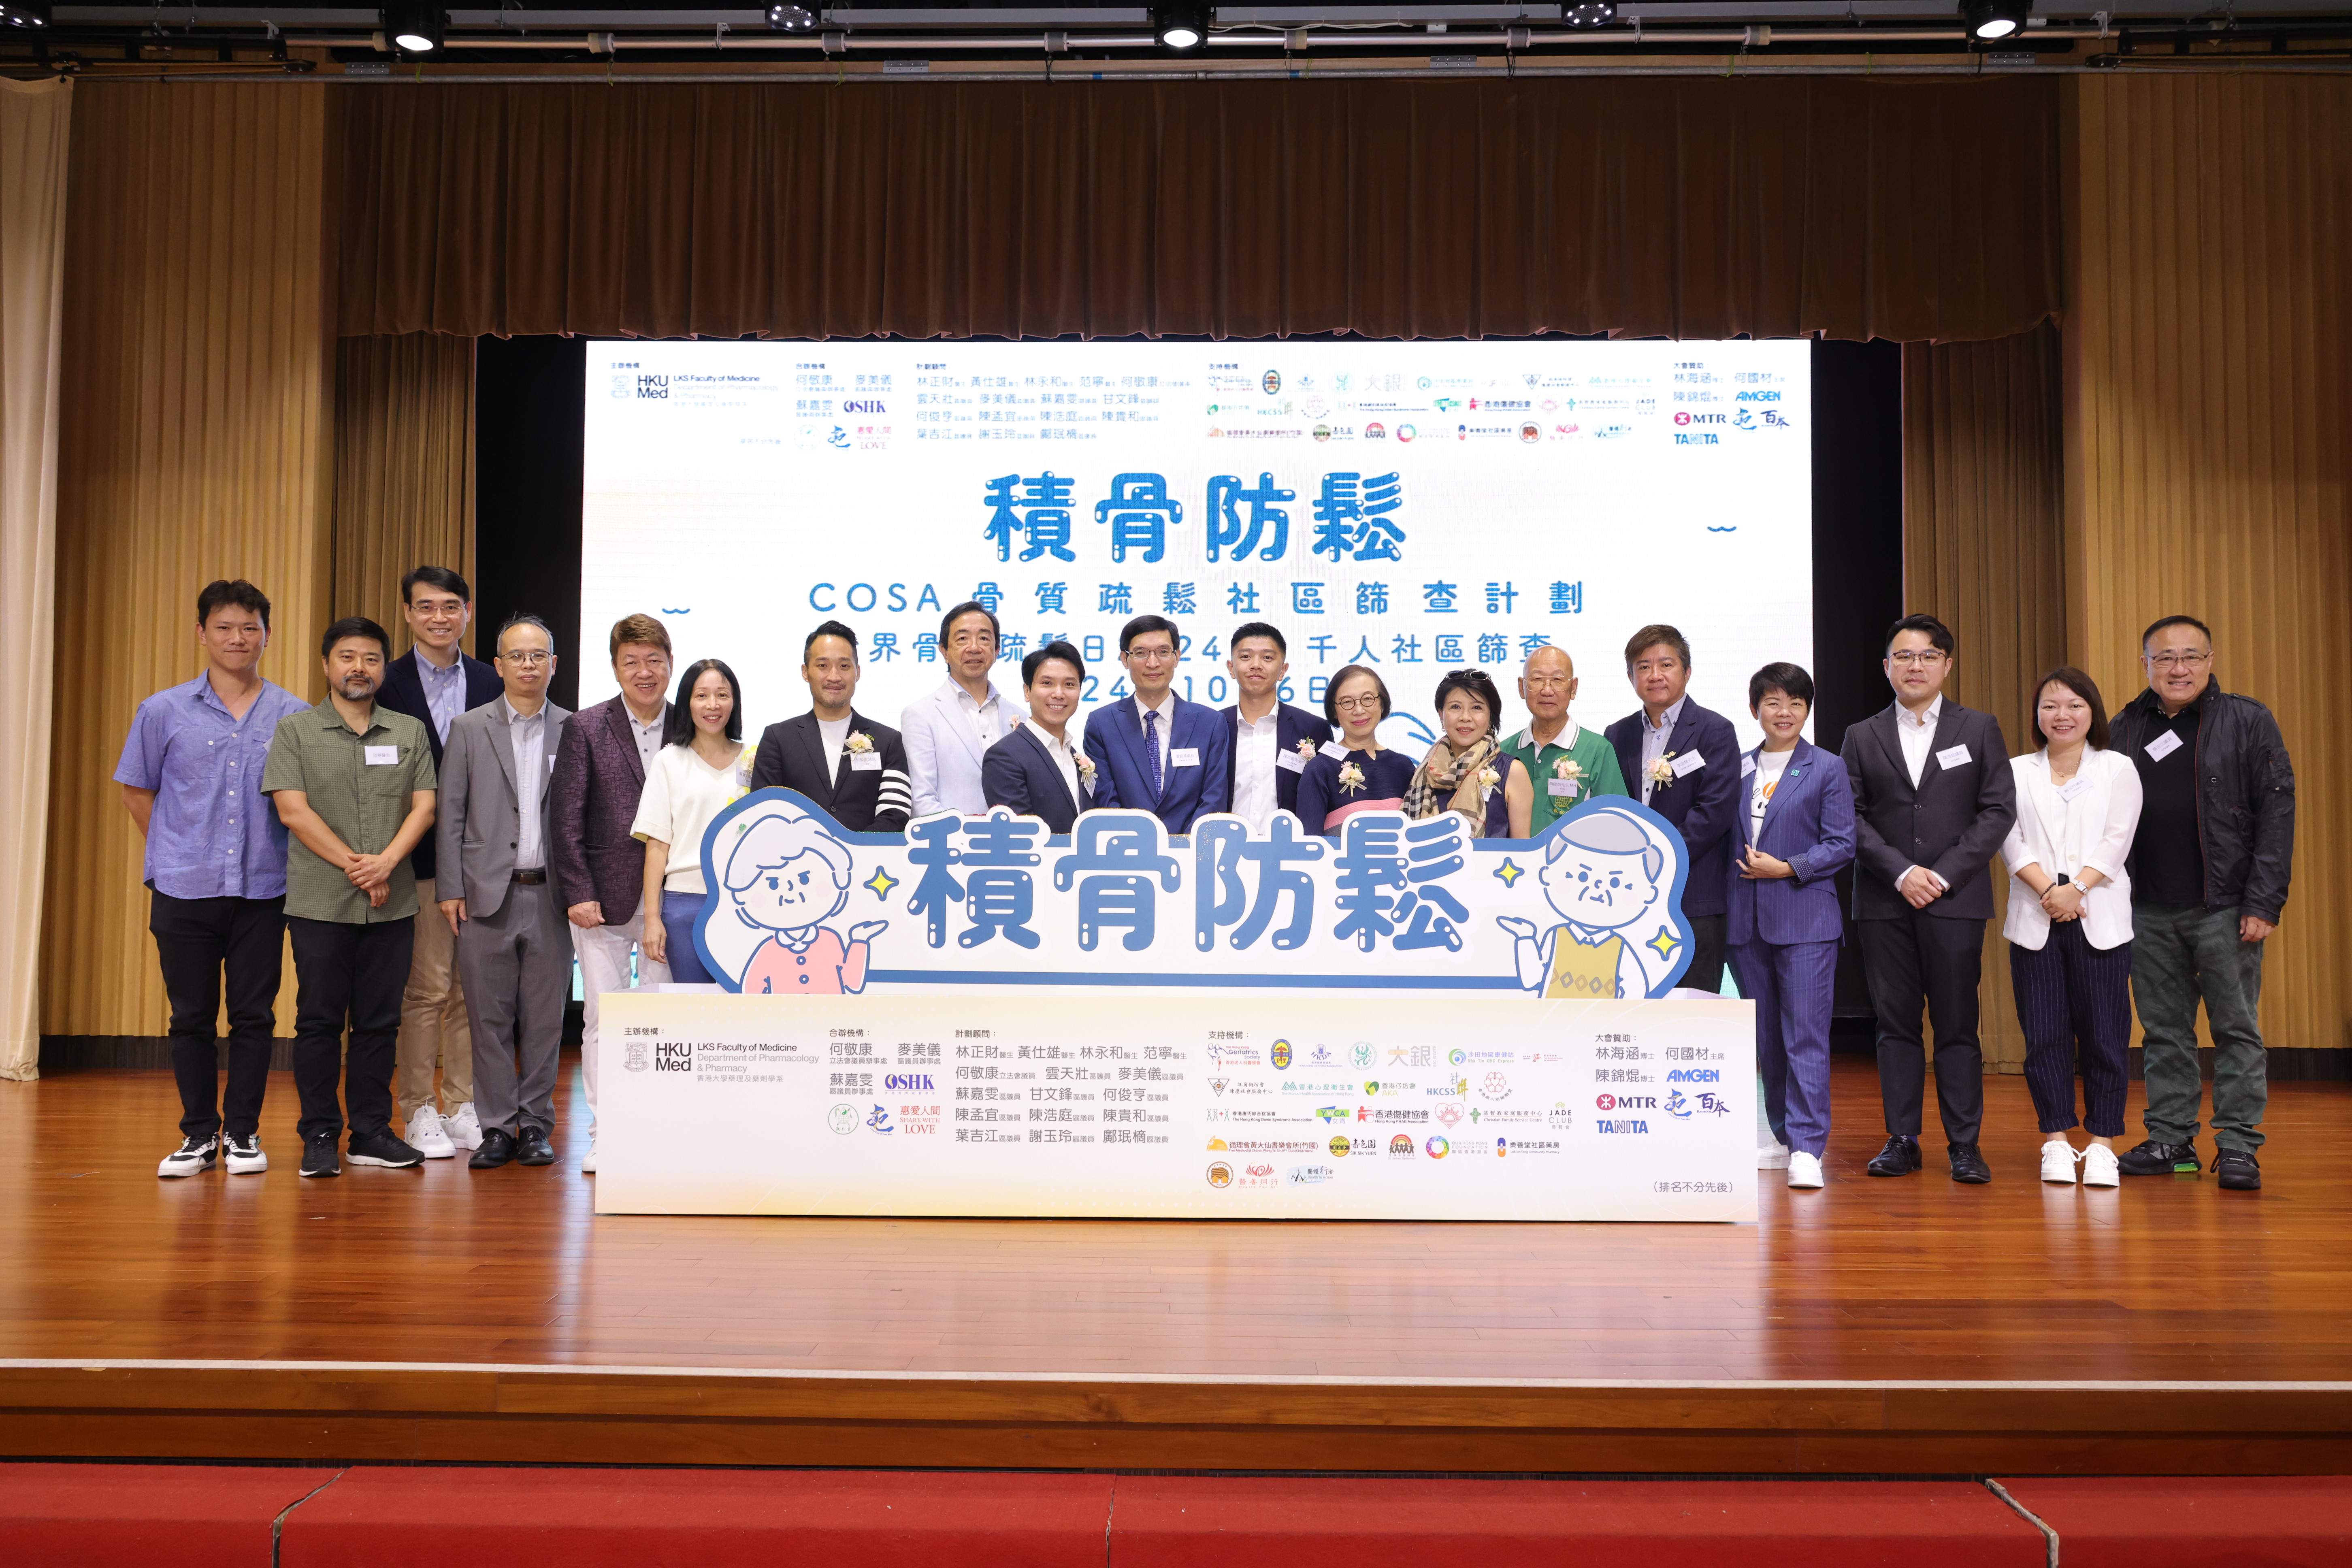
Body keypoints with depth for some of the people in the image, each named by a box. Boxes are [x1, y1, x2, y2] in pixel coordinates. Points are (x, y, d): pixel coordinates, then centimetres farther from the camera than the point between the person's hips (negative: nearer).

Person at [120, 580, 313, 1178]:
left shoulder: (295, 716, 3)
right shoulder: (163, 712, 4)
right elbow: (136, 791, 12)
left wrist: (280, 856, 5)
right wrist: (180, 855, 9)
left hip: (264, 888, 0)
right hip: (184, 889, 0)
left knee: (254, 1015, 4)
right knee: (191, 1016, 6)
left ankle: (242, 1132, 15)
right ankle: (199, 1134, 17)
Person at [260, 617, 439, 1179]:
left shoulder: (409, 732, 12)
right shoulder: (295, 731, 4)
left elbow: (424, 806, 4)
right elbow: (293, 811, -5)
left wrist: (386, 862, -12)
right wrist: (353, 864, -10)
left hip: (392, 905, 2)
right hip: (320, 903, -2)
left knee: (379, 1023, 6)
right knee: (319, 1022, 2)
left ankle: (372, 1133, 15)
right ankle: (319, 1137, 11)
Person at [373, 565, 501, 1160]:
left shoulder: (491, 684, 10)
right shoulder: (387, 685, 0)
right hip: (419, 859, -3)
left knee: (471, 988, 7)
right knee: (426, 989, -1)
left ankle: (462, 1108, 16)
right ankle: (417, 1111, 10)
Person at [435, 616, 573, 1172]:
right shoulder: (469, 728, 6)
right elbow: (450, 814, 5)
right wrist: (450, 889, -2)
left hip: (550, 895, 0)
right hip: (488, 894, 0)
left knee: (545, 1018, 5)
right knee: (489, 1017, 3)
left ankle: (535, 1126, 15)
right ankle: (497, 1127, 12)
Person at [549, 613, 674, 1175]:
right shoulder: (587, 728, 2)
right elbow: (566, 817, -2)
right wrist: (578, 893, -9)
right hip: (604, 899, -1)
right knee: (603, 1020, 2)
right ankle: (605, 1137, 11)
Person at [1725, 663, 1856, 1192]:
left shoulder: (1827, 770, 2)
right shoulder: (1737, 769, 12)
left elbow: (1842, 844, -3)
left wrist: (1786, 868, -13)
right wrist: (1728, 905, 5)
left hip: (1805, 919, -4)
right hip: (1747, 920, 4)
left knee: (1806, 1035, -9)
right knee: (1765, 1039, 10)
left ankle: (1807, 1148, -8)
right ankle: (1784, 1134, 23)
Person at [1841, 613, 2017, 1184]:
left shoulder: (1979, 729, 8)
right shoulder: (1863, 736, 10)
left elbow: (1999, 810, 1)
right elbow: (1851, 817, 2)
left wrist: (1944, 874, -9)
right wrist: (1901, 872, -10)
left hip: (1955, 899, -1)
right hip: (1884, 902, 1)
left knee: (1957, 1024, 1)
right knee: (1895, 1023, 4)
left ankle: (1964, 1144, 8)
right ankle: (1901, 1140, 11)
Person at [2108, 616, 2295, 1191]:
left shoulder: (2248, 722, 1)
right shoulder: (2124, 729, 10)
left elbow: (2276, 813, -4)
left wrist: (2264, 902, -11)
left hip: (2225, 907, -3)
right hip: (2148, 911, 3)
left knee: (2237, 1030, 2)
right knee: (2164, 1032, 8)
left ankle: (2238, 1147, 9)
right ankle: (2171, 1140, 17)